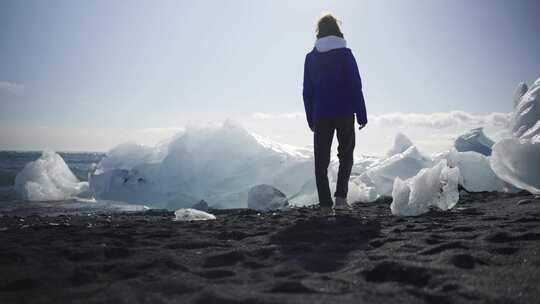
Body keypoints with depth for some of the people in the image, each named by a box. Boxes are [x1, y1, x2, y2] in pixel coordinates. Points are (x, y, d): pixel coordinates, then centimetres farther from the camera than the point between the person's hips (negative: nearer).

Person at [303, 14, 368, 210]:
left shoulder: (311, 57, 7)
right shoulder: (345, 54, -3)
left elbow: (307, 91, 8)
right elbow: (355, 86, -7)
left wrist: (311, 119, 13)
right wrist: (361, 114, -2)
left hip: (321, 115, 2)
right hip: (344, 113, -2)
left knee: (321, 160, 6)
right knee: (345, 156, 11)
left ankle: (325, 203, 5)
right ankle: (340, 196, -3)